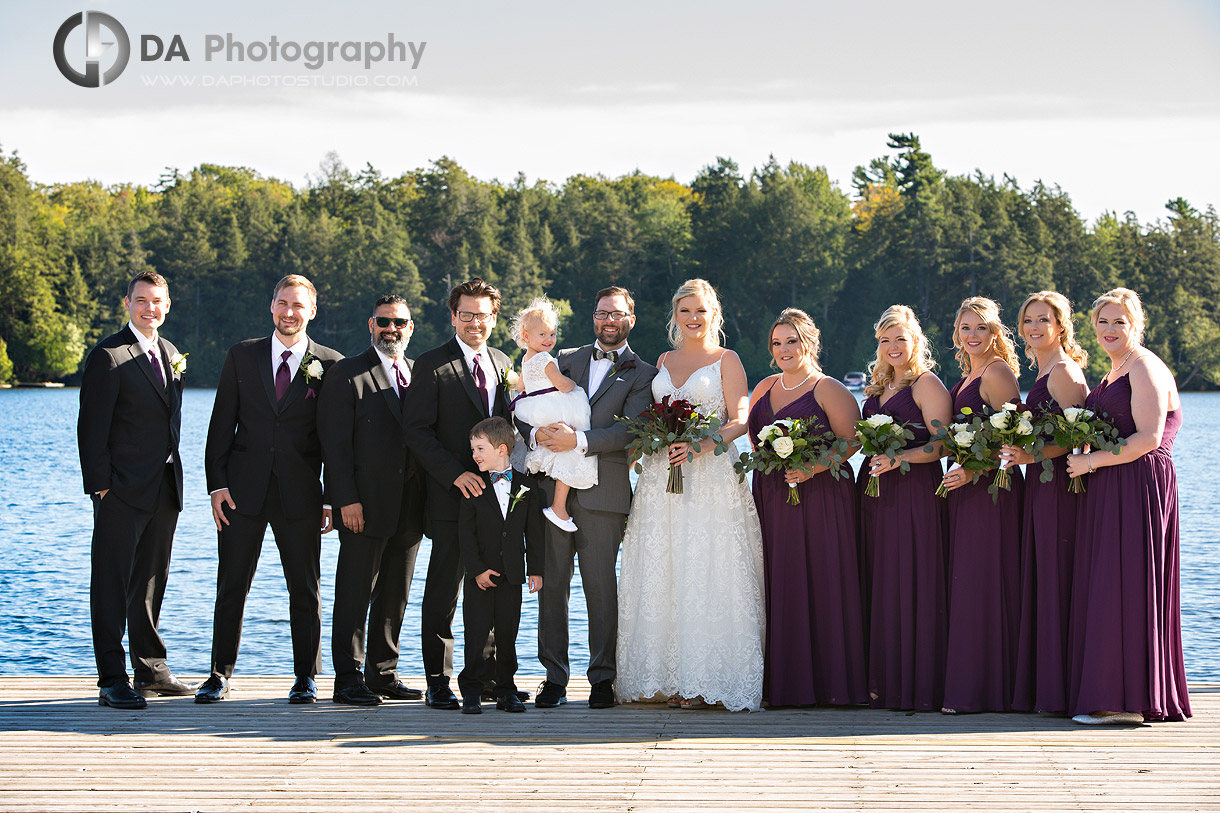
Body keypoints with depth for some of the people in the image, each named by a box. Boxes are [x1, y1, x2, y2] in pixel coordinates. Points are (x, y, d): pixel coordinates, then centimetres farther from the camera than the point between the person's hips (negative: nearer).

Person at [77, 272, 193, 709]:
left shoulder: (172, 356, 14)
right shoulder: (109, 356, -9)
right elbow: (92, 427, -11)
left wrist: (174, 475, 15)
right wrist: (100, 484, -16)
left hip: (164, 488, 8)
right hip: (122, 491, -7)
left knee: (152, 580, 15)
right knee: (112, 585, -4)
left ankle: (151, 668, 25)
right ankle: (112, 681, -3)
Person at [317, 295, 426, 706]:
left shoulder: (420, 375, 14)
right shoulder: (346, 374, -2)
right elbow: (334, 442, -7)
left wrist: (429, 498, 6)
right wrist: (346, 499, -15)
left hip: (409, 504, 5)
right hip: (364, 504, -5)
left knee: (396, 595, 10)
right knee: (355, 594, -3)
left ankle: (384, 674, 18)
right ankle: (348, 680, 1)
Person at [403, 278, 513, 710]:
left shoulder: (502, 363, 14)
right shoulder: (432, 365, -4)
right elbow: (417, 432, -9)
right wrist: (456, 474, -17)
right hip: (452, 496, -5)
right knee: (443, 593, 0)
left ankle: (492, 677, 17)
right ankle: (438, 682, 6)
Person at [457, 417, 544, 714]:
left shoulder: (527, 486, 4)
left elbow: (533, 531, 6)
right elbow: (466, 533, -3)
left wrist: (535, 569, 1)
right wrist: (477, 569, -11)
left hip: (512, 576, 1)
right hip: (480, 575, -1)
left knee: (507, 634, 5)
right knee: (476, 635, -2)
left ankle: (506, 690, 14)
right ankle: (471, 692, 4)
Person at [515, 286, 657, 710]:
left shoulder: (642, 375, 7)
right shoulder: (566, 360, 18)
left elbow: (631, 430, -8)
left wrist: (579, 441, -19)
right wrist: (535, 432, -11)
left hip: (604, 494, -3)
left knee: (600, 585, -3)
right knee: (552, 583, 2)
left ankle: (603, 678, 4)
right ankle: (554, 678, 7)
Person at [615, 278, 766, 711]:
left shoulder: (726, 360, 4)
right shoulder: (664, 362, 18)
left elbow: (740, 421, -4)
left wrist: (701, 443, -19)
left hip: (709, 478, -5)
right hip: (661, 478, 5)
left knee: (705, 575, -8)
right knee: (661, 574, 0)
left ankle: (705, 681, -6)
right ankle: (668, 676, 4)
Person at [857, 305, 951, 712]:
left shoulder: (927, 384, -5)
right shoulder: (877, 386, 19)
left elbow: (942, 445, -13)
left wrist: (900, 457, -24)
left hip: (914, 491, -8)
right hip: (876, 492, 8)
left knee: (911, 583, -7)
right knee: (878, 584, 6)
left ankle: (918, 686, -4)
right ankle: (884, 682, 10)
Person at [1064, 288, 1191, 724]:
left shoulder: (1145, 368, -9)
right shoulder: (1114, 374, 21)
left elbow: (1148, 438, -19)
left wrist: (1091, 462, -16)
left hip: (1139, 487, -10)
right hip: (1110, 492, 10)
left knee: (1125, 586, -10)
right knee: (1105, 586, 7)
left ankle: (1125, 700, -8)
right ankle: (1113, 697, 9)